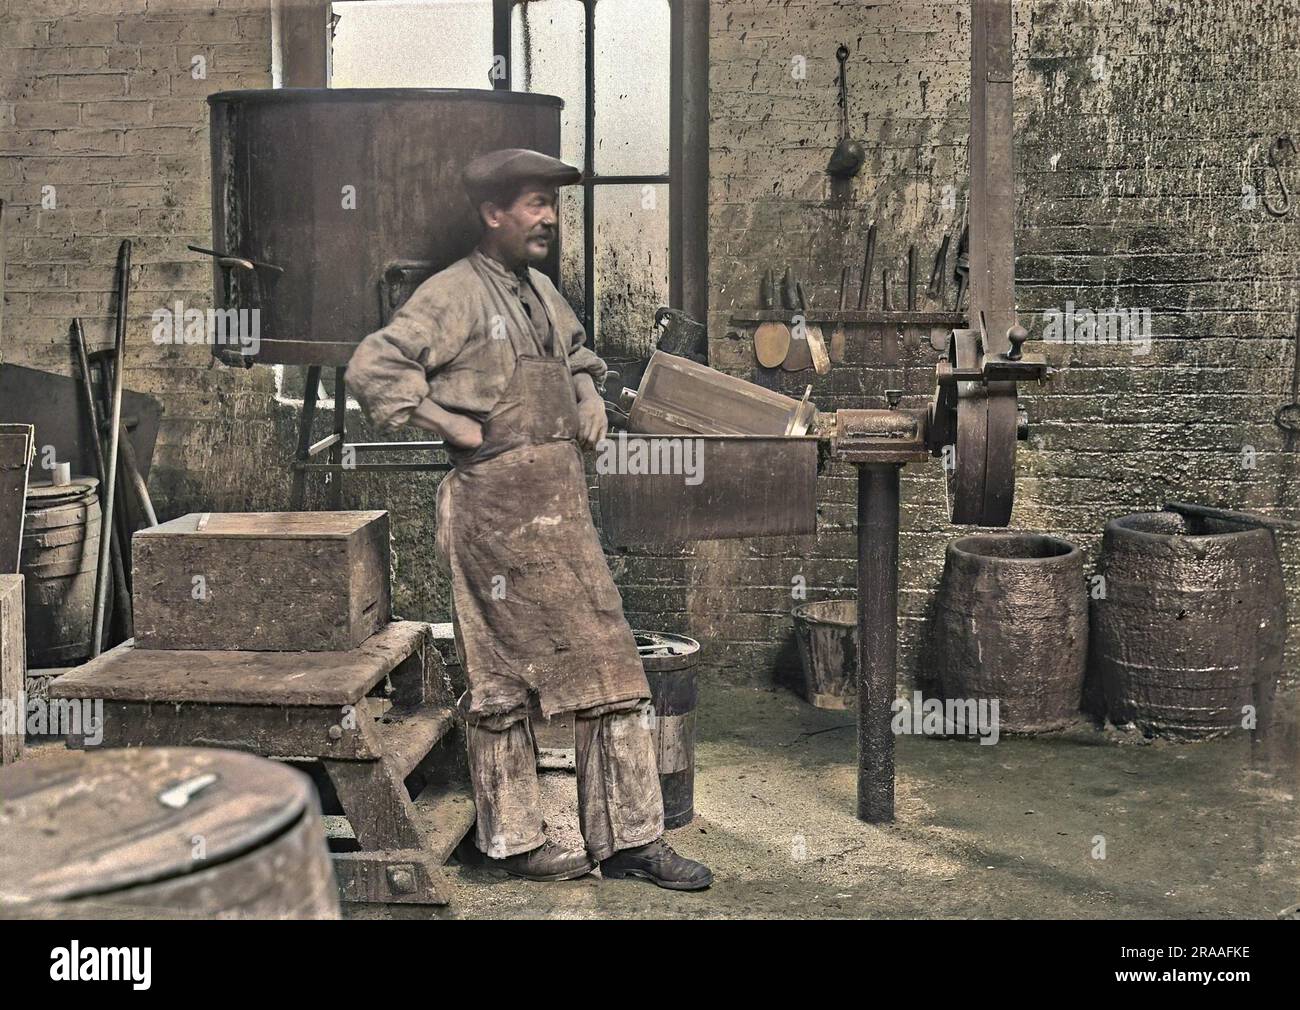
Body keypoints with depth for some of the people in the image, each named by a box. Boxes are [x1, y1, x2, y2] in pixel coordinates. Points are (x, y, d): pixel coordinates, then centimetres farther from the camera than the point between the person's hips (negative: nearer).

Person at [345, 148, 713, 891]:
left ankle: (631, 839, 16)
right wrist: (449, 423, -16)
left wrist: (590, 398, 16)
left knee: (610, 668, 8)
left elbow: (577, 355, 35)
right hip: (498, 503, -8)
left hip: (562, 504, 9)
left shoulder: (541, 290, 17)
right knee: (503, 678, 1)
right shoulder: (455, 294, -8)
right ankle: (515, 840, 15)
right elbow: (372, 369, -17)